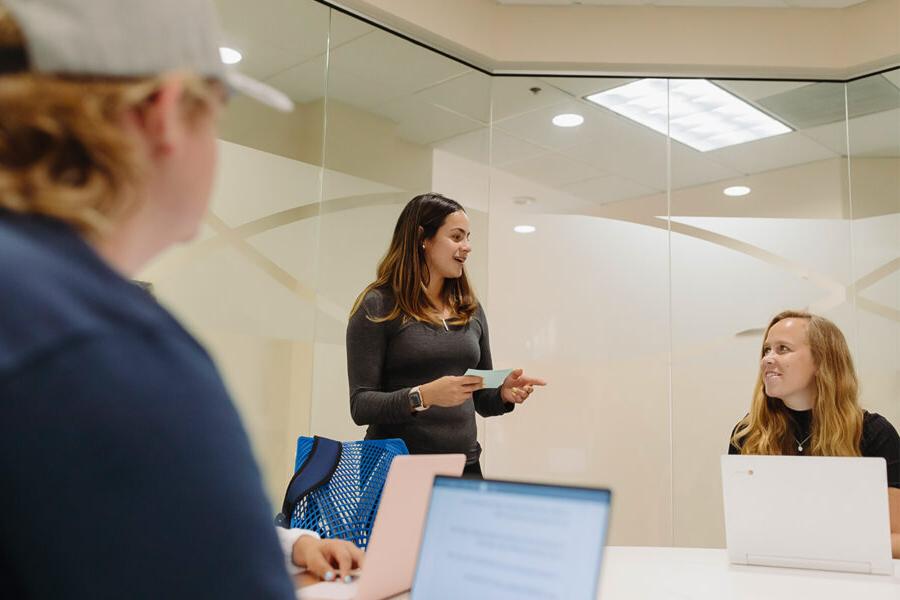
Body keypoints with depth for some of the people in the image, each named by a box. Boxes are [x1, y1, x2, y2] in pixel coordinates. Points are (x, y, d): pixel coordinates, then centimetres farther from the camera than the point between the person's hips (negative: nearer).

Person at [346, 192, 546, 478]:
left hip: (465, 464, 5)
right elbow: (361, 405, -12)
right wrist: (423, 396, -27)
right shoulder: (377, 307, -7)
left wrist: (504, 394, -6)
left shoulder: (471, 309, 9)